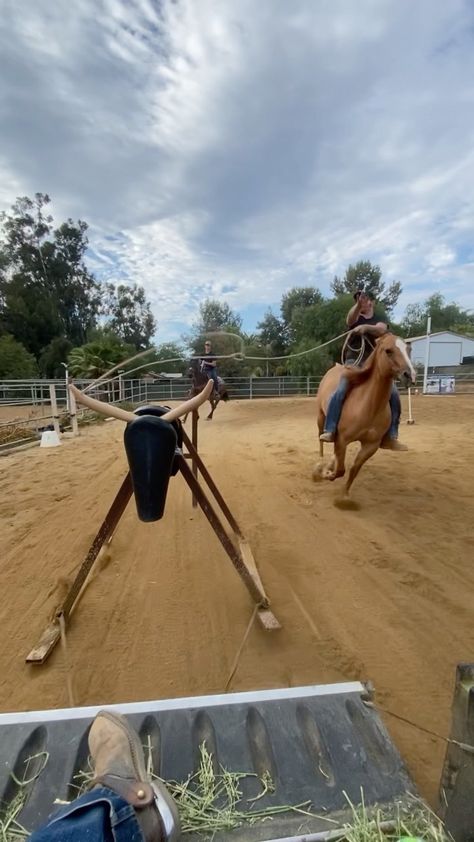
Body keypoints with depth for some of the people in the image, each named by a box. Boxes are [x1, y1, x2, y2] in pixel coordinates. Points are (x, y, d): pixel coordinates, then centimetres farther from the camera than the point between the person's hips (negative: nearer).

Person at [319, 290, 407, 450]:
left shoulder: (379, 320, 16)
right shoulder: (355, 317, 13)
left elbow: (381, 330, -10)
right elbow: (350, 319, -15)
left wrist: (366, 327, -29)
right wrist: (358, 305, -35)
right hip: (354, 362, -2)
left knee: (394, 394, -11)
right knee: (340, 391, -27)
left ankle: (390, 437, -3)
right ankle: (330, 431, -26)